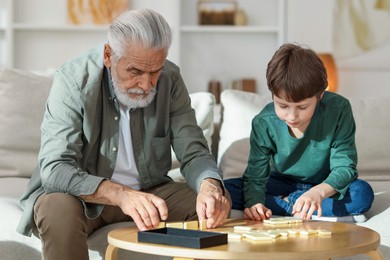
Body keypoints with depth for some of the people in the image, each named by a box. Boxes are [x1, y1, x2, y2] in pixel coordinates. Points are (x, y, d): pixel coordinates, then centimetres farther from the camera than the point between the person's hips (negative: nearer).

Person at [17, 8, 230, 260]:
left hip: (148, 191, 4)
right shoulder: (73, 79, -21)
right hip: (82, 193, -3)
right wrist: (121, 194, -47)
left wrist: (210, 185, -33)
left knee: (218, 201, -18)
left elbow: (193, 152, -8)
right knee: (59, 209, -36)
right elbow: (55, 169, -29)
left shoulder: (170, 79, -9)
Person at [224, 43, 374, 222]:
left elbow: (344, 166, -23)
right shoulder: (264, 123, -19)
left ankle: (285, 202, -23)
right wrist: (254, 202, -41)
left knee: (363, 193, -34)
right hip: (283, 184, 2)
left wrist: (319, 192, -44)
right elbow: (255, 176, -16)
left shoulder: (338, 110, -23)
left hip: (325, 186, -1)